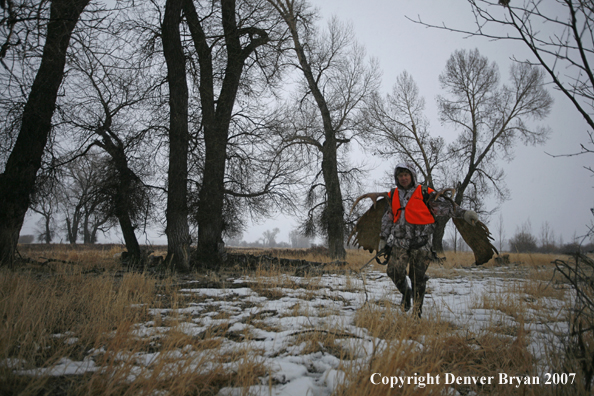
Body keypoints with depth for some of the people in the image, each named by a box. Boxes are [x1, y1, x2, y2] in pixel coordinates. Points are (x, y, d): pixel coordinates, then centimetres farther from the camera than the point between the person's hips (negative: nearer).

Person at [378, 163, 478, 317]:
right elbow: (387, 220, 20)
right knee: (394, 271, -13)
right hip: (399, 242, 3)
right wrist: (383, 239, 21)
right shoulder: (393, 196, 13)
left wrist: (463, 213, -16)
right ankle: (405, 292, 19)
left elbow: (444, 206, -4)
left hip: (421, 243, -3)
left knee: (418, 278, 2)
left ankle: (417, 312, 16)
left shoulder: (424, 193, 0)